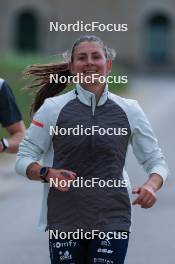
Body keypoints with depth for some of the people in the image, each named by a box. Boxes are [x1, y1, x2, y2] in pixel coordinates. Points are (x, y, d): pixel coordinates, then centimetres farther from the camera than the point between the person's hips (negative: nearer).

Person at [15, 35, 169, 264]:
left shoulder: (129, 110, 5)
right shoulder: (53, 108, 1)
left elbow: (156, 161, 9)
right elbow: (23, 159, 4)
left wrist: (151, 185, -13)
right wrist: (47, 174, -17)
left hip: (112, 221, 0)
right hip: (64, 220, 0)